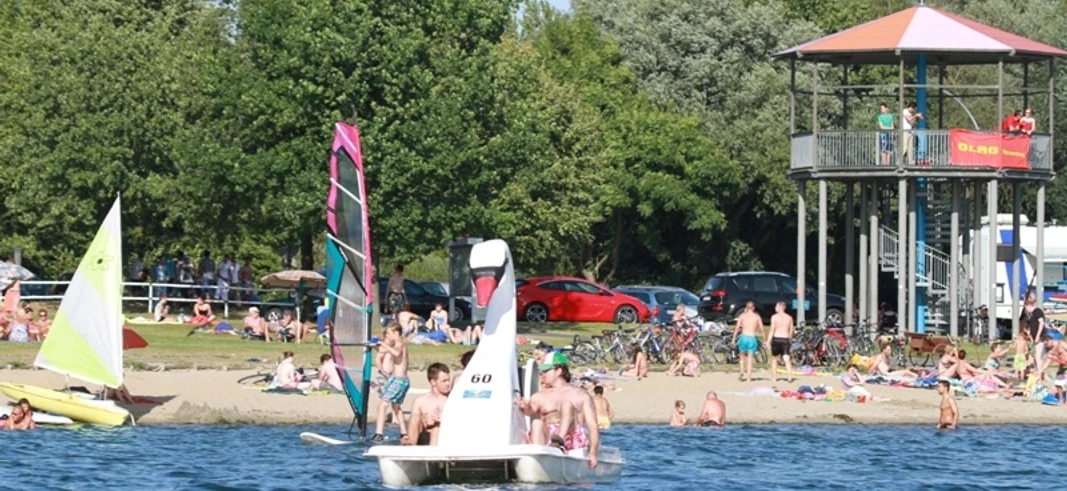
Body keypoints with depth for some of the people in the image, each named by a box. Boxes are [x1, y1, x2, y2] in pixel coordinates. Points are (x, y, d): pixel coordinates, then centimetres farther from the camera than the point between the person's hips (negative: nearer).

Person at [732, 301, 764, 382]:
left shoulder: (742, 316, 4)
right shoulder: (757, 317, 5)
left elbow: (737, 328, -2)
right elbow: (761, 329, 2)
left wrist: (734, 339, 0)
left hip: (744, 337, 0)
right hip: (752, 338, 0)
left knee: (742, 356, 18)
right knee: (750, 358, 6)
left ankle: (742, 372, 2)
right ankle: (748, 377, 2)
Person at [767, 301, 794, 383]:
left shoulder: (774, 317, -4)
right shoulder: (789, 318, 7)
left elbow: (772, 330, -10)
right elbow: (791, 331, 9)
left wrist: (768, 341, -9)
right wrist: (790, 341, 21)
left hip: (776, 339, -2)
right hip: (785, 339, 2)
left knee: (774, 359, 14)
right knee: (786, 359, -4)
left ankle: (774, 377, 19)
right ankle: (789, 376, -21)